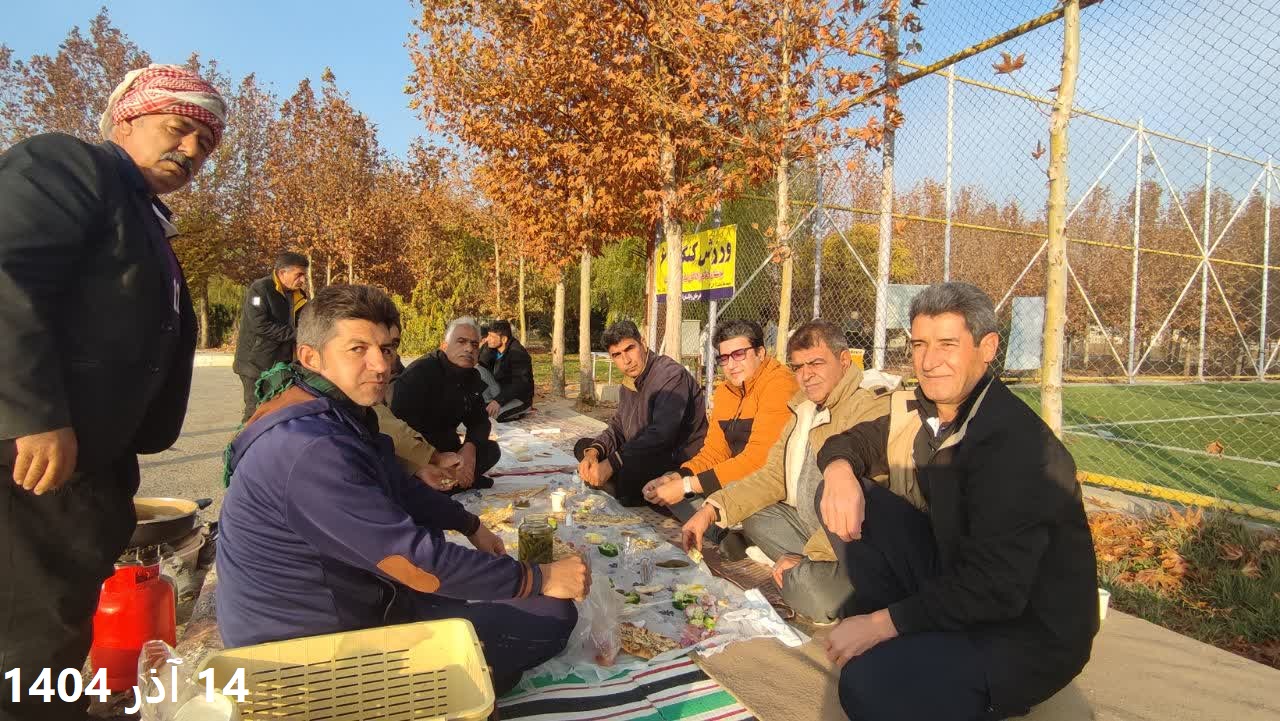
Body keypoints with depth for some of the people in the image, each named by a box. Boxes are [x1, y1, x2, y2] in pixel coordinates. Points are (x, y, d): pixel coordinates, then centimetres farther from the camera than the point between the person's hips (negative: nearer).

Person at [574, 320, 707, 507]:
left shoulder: (672, 376, -20)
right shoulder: (629, 383, 13)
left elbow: (660, 435, -30)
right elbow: (617, 427, 13)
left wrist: (611, 463, -32)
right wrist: (593, 452, -9)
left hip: (680, 462, -10)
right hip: (645, 456, 10)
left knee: (628, 474, -38)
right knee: (583, 446, 8)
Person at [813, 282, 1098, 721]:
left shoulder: (1015, 443, -26)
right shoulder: (924, 412, -2)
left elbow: (996, 590, -29)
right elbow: (853, 441, 9)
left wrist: (882, 624, -24)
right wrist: (840, 469, -16)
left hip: (1031, 628, -8)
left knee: (866, 682, -33)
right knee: (846, 491, -6)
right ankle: (911, 635, 0)